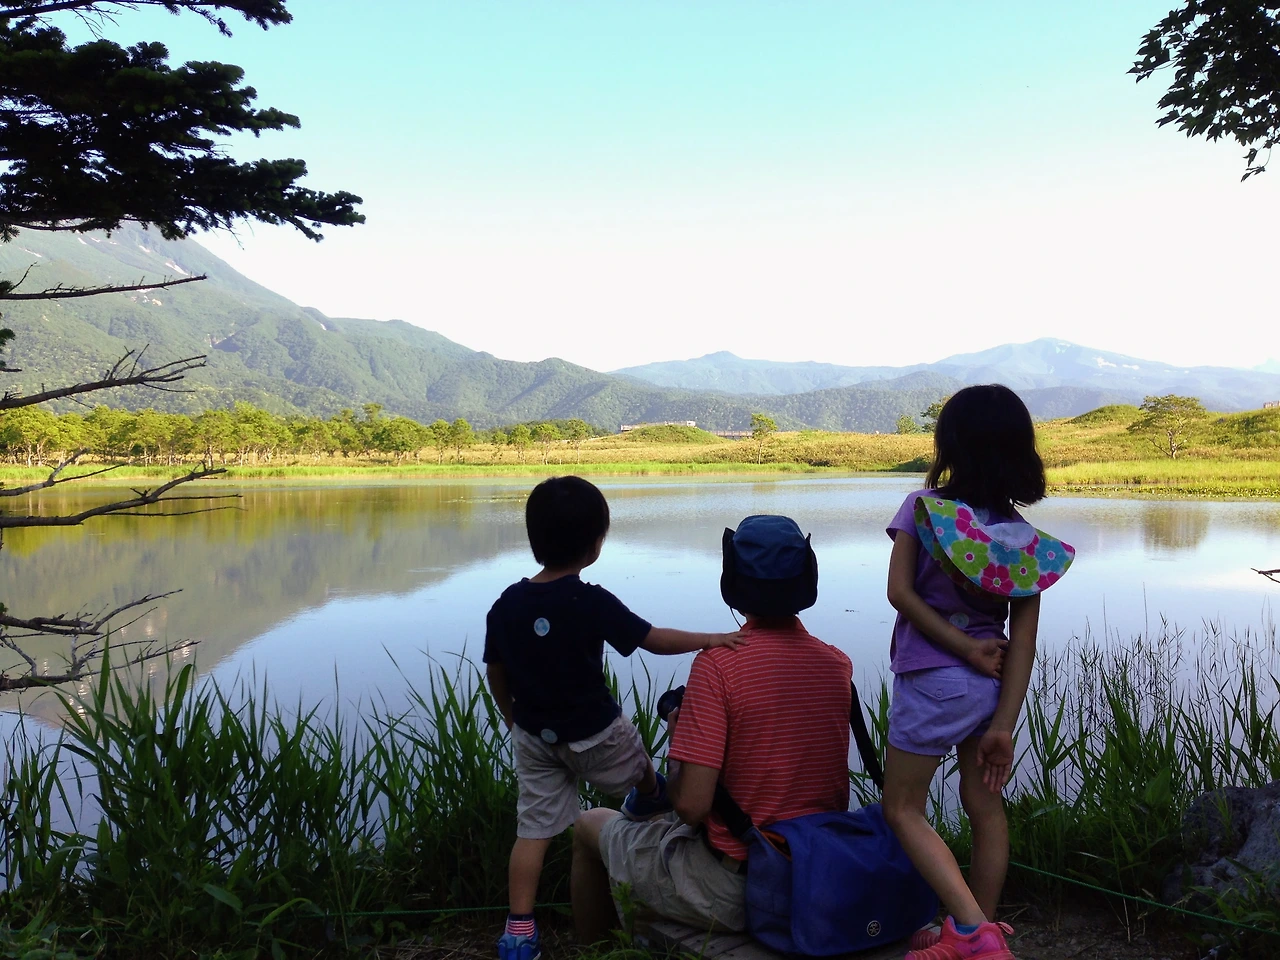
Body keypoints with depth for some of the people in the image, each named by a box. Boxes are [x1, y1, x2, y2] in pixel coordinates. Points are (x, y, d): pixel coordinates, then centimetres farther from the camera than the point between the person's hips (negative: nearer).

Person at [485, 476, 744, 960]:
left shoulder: (506, 605, -8)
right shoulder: (592, 603, -23)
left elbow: (495, 674, 3)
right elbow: (653, 639, -20)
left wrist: (515, 720, 18)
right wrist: (709, 639, -12)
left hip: (533, 736, 4)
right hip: (593, 735, -4)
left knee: (533, 829, 10)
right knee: (638, 767, 28)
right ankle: (650, 800, 57)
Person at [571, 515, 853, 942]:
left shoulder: (718, 662, -22)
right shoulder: (838, 664, -3)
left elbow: (691, 805, -23)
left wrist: (677, 746, -3)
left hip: (732, 892, -6)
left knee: (590, 826, 18)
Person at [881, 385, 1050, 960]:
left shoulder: (923, 506, -11)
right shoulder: (1024, 534, -1)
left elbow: (900, 591, -17)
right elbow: (1023, 639, -5)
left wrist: (967, 650, -12)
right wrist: (1003, 726, -4)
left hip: (934, 680, -5)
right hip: (991, 682, 5)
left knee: (903, 808, 8)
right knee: (984, 805, 16)